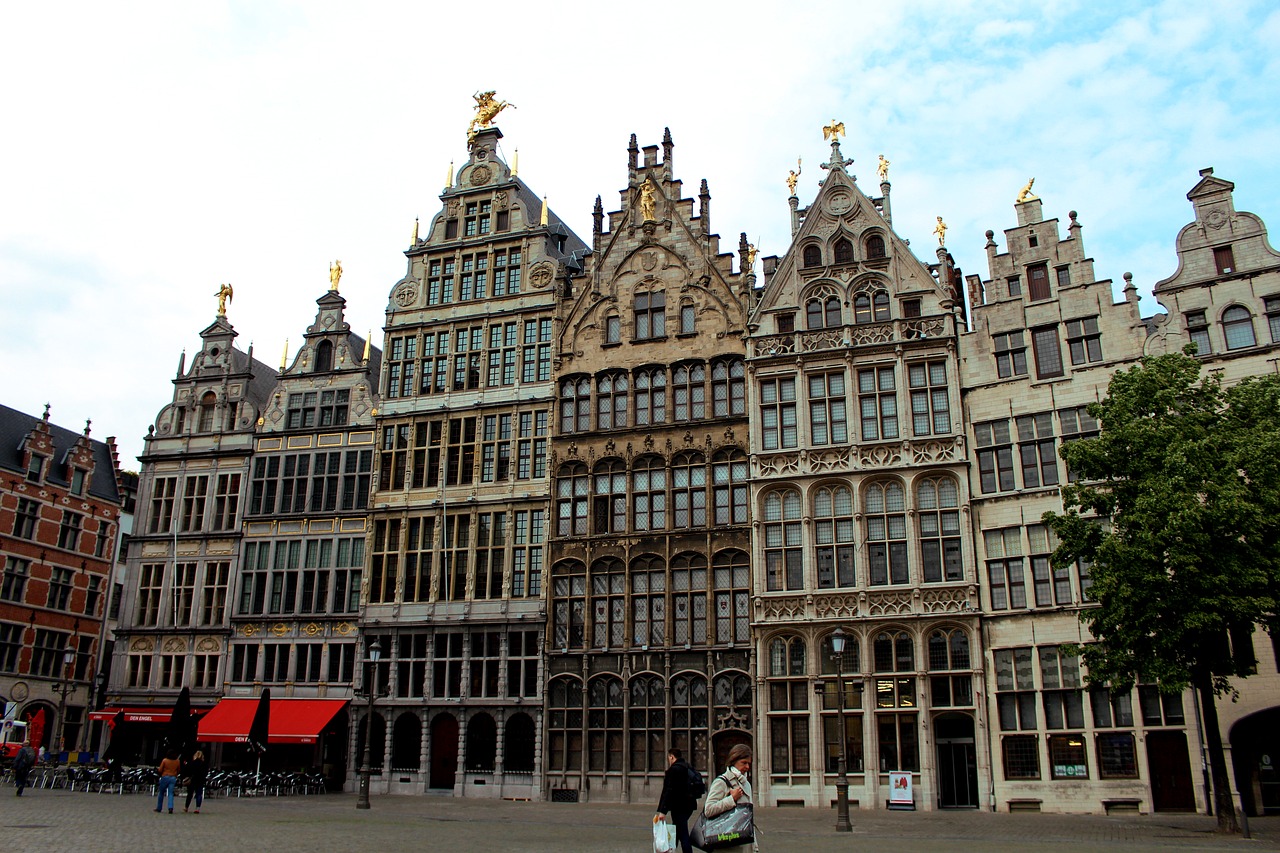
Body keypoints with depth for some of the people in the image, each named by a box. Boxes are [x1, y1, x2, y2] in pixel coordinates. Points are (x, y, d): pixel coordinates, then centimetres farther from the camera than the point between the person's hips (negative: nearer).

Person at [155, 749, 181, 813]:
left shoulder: (165, 760, -8)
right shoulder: (177, 761, 1)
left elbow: (160, 770, -3)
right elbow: (178, 770, 11)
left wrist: (157, 768, 18)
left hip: (165, 777, -2)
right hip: (173, 778, 2)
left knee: (161, 792, 13)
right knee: (171, 793, 0)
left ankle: (159, 808, 18)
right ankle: (170, 808, -16)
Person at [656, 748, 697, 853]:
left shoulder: (674, 769, -15)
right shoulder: (687, 767, 13)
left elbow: (668, 791, -21)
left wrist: (662, 811, -24)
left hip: (679, 806, -9)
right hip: (688, 805, 9)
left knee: (683, 834, -7)